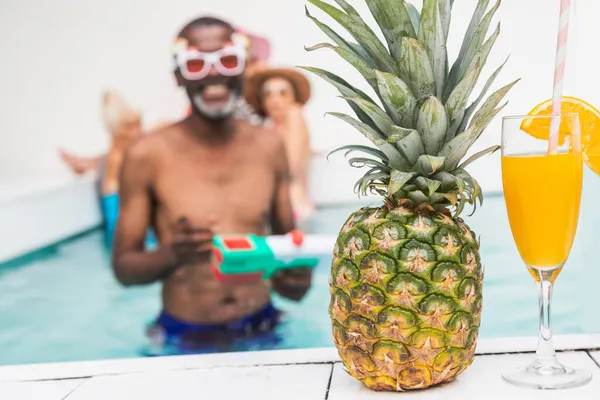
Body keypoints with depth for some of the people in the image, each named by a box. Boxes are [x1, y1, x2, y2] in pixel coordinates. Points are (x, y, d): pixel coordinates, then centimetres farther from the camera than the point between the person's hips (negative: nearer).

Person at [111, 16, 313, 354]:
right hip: (185, 338, -3)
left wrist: (298, 275, -12)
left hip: (261, 329, 3)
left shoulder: (269, 147, 0)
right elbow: (123, 266, -5)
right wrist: (171, 256, -26)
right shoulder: (148, 156, -10)